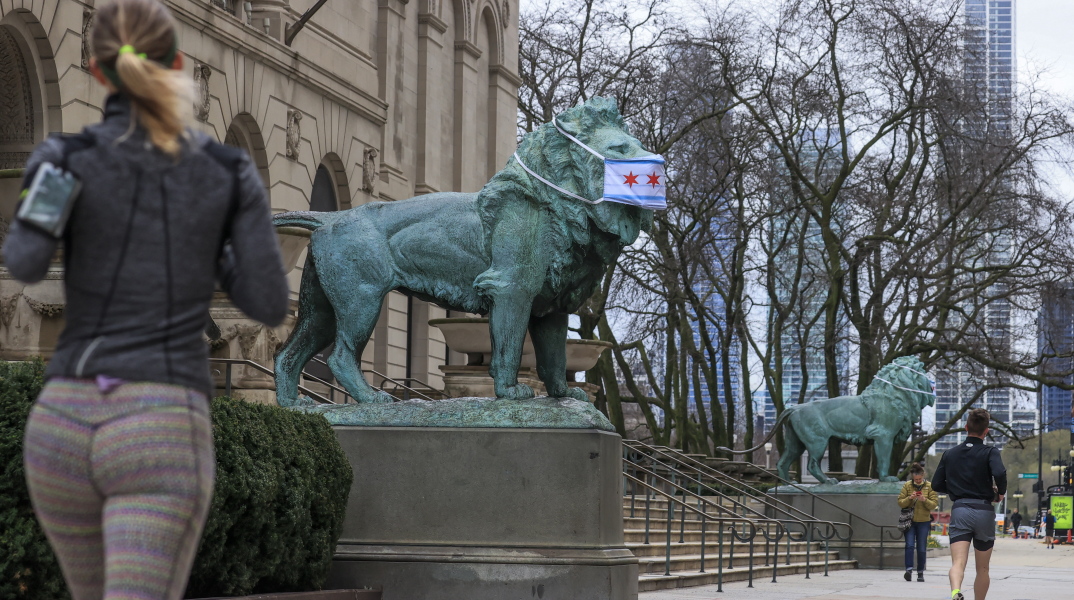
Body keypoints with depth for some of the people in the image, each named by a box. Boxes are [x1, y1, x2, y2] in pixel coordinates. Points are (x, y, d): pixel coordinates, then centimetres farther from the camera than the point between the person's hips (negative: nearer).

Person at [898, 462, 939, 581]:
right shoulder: (907, 486, 2)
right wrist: (910, 498, -18)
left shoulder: (929, 486, 1)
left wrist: (925, 500, -21)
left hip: (923, 522, 0)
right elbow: (900, 502, 0)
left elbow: (934, 504, -2)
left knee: (922, 549, 3)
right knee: (910, 545, -15)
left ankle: (920, 573, 13)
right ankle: (909, 569, -18)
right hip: (909, 521, 0)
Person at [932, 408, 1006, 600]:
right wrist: (1001, 493, 0)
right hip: (984, 511, -1)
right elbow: (999, 473, -19)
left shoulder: (949, 454, 11)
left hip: (959, 510, 1)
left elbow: (937, 484, 12)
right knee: (982, 569, 14)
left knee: (958, 562, -14)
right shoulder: (989, 452, 0)